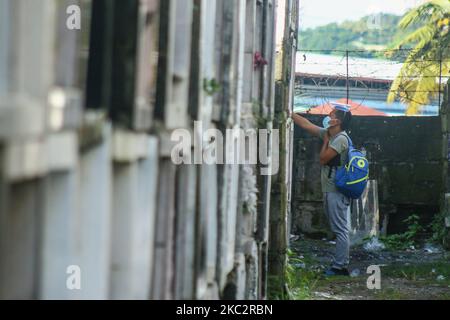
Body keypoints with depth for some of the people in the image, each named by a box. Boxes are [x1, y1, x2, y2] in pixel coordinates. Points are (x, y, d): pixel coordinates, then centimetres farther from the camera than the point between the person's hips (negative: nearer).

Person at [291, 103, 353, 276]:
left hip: (337, 191, -9)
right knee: (339, 229, 10)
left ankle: (340, 266, -9)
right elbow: (306, 125, 19)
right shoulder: (328, 134, 13)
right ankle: (340, 264, 13)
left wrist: (325, 141, 0)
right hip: (330, 190, 9)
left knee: (340, 229, -8)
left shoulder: (341, 139, -14)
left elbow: (323, 158, -14)